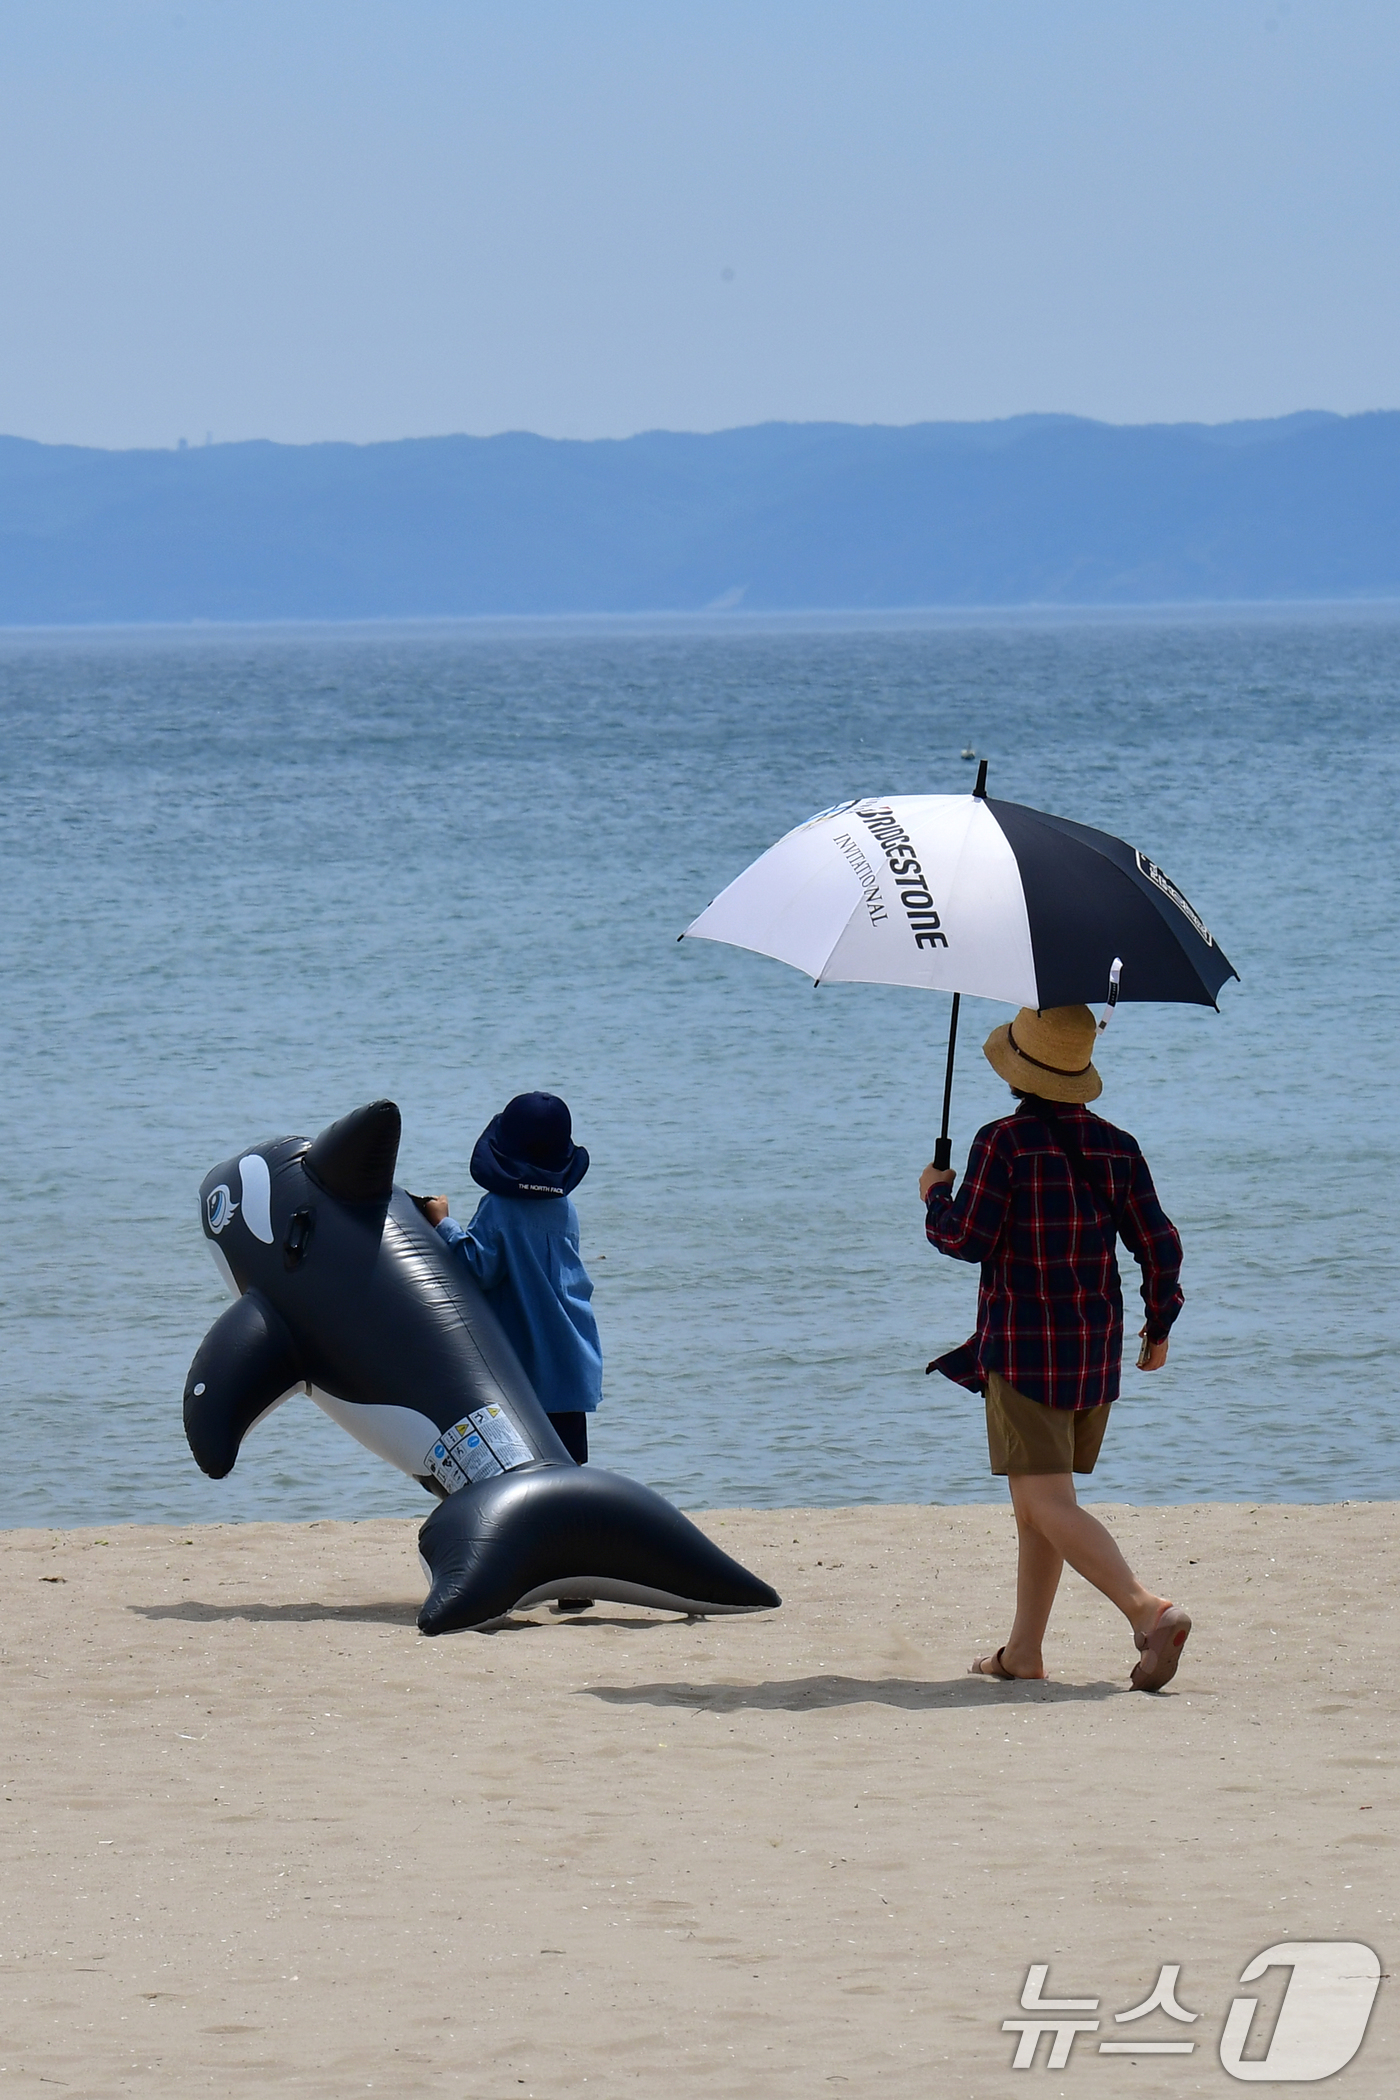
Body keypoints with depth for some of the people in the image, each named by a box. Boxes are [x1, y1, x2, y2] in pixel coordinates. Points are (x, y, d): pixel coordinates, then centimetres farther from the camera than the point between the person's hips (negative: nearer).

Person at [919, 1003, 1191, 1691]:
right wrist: (1159, 1325, 19)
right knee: (1036, 1500, 18)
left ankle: (1149, 1611, -29)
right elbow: (1160, 1245, 5)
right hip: (1097, 1349, 7)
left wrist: (936, 1197, 8)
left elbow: (967, 1238, -13)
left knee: (1047, 1505, -10)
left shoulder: (1003, 1144, -13)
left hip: (1022, 1345, -7)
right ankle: (1023, 1649, 20)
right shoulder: (1115, 1147, 4)